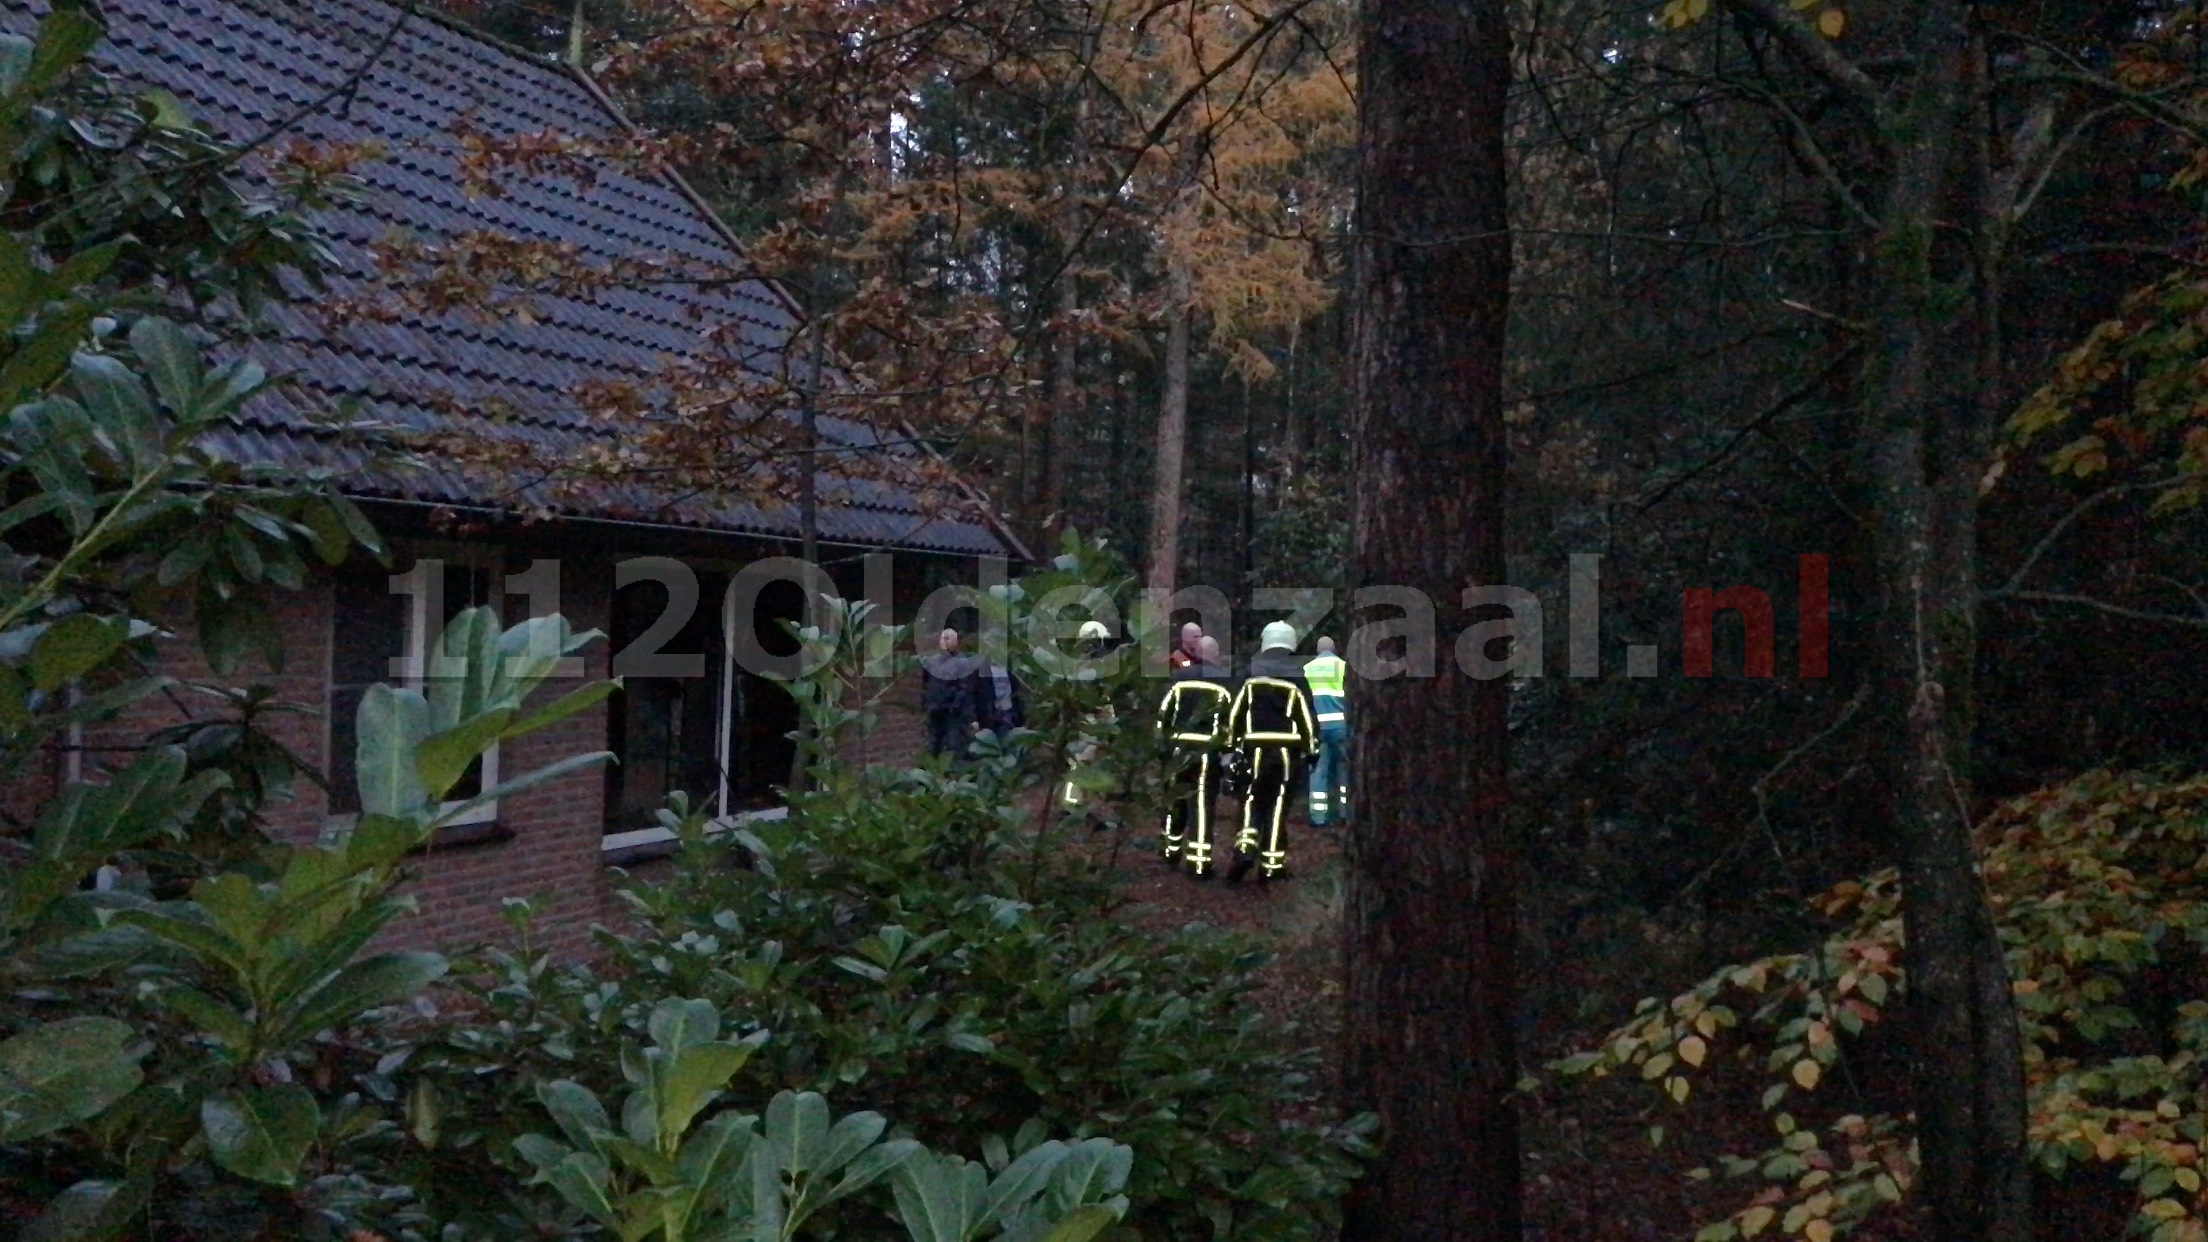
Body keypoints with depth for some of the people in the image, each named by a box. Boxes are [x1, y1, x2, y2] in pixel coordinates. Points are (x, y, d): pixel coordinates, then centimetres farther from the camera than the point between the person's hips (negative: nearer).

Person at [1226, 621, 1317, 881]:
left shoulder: (1251, 674, 3)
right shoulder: (1297, 677, 1)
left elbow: (1235, 711, 1)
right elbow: (1307, 716, -1)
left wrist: (1232, 743, 9)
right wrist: (1312, 747, 7)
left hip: (1256, 749, 0)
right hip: (1287, 750, 0)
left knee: (1252, 801, 11)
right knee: (1278, 806, 4)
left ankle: (1245, 849, -10)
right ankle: (1272, 864, 5)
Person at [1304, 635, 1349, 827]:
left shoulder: (1307, 668, 10)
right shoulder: (1342, 665, 1)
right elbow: (1350, 697, -2)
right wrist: (1352, 722, 5)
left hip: (1316, 725, 2)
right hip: (1339, 723, -2)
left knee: (1318, 769, 3)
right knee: (1344, 767, 10)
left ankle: (1318, 815, -1)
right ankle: (1346, 812, 11)